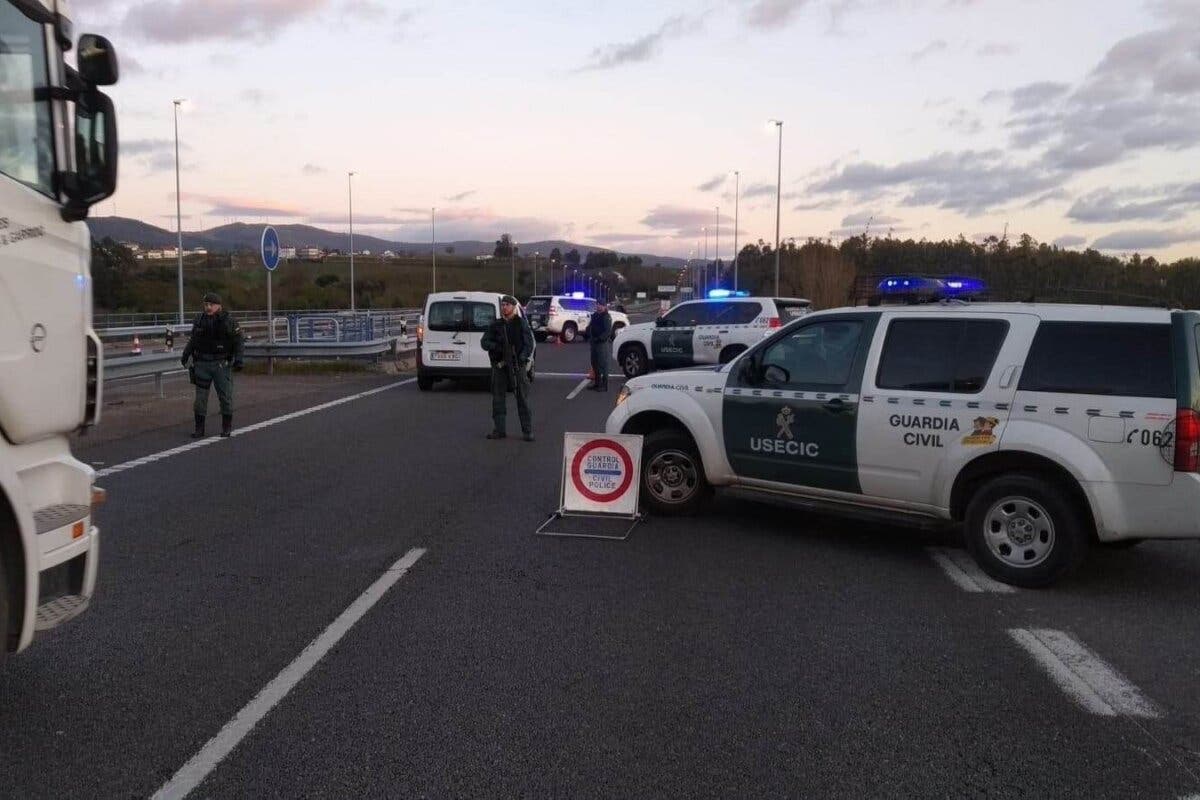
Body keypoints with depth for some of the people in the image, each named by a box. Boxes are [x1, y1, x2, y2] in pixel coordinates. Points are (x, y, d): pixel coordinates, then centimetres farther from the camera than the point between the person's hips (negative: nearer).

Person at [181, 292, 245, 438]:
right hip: (202, 364, 3)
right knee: (200, 396, 3)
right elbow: (192, 339, 19)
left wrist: (238, 359, -12)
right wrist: (185, 355, 11)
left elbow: (239, 341, -3)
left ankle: (227, 427, 13)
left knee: (225, 395, 1)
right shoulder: (199, 321, 7)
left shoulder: (228, 322, -5)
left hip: (221, 364, -3)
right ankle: (199, 428, 9)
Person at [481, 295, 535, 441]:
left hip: (517, 365, -3)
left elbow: (529, 344, -3)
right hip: (499, 365, 3)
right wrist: (495, 346, -14)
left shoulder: (522, 323, 2)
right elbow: (484, 342, 7)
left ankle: (528, 431, 0)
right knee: (498, 398, 6)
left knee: (522, 398, -3)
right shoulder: (496, 325, 10)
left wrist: (522, 357, -19)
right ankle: (499, 429, 14)